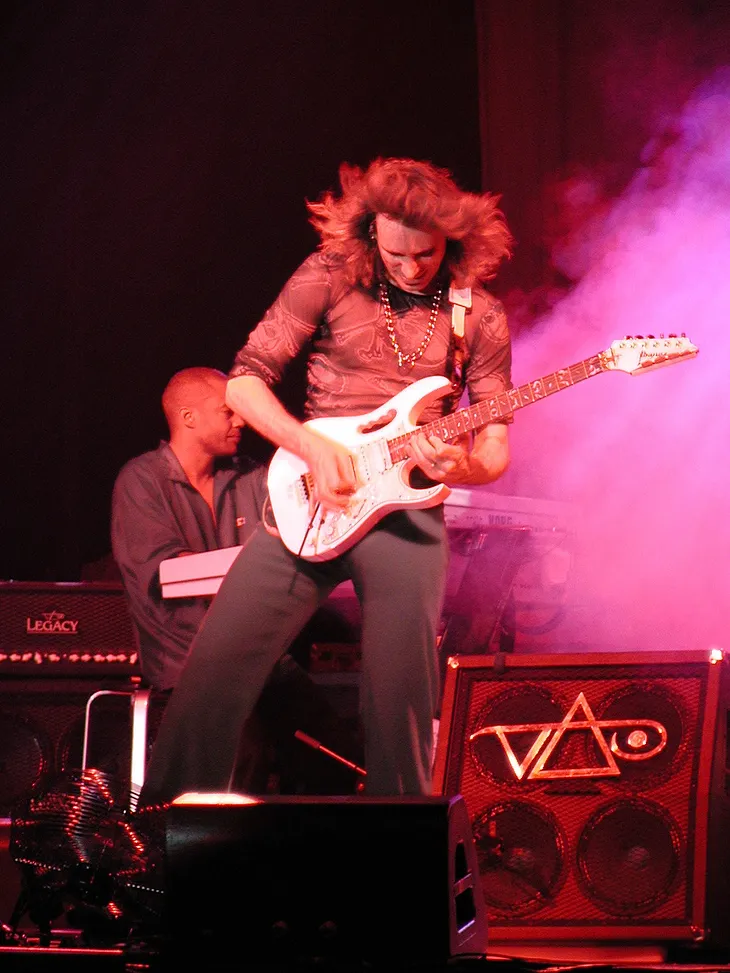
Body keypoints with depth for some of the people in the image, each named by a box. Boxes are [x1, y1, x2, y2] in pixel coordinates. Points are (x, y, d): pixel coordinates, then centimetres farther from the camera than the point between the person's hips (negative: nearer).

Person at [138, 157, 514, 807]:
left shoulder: (478, 316, 4)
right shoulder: (330, 277, 0)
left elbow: (496, 449, 7)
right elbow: (244, 380, -1)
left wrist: (460, 465, -16)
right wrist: (312, 446, -14)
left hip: (407, 511, 0)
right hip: (307, 506, 0)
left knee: (402, 698, -3)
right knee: (216, 668, -6)